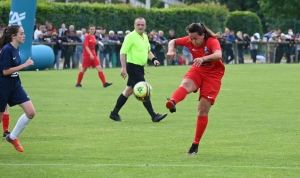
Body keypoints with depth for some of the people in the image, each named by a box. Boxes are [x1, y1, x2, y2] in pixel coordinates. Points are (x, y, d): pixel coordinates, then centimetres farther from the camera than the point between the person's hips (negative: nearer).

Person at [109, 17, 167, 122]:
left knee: (128, 91, 15)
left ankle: (114, 113, 24)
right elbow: (123, 52, -15)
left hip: (140, 68, 9)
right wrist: (124, 68, -23)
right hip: (133, 67, -9)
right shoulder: (131, 36, -12)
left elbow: (148, 51, 27)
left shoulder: (145, 37, 14)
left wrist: (153, 59, 8)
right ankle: (154, 116, -12)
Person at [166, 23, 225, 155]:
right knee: (186, 84, -34)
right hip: (197, 70, 3)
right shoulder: (190, 41, -9)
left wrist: (203, 58, -61)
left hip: (213, 75, -3)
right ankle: (172, 103, -68)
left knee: (203, 110, -6)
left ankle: (195, 145, 5)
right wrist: (171, 50, -16)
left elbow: (218, 55, -43)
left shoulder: (212, 41, -22)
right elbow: (173, 41, 7)